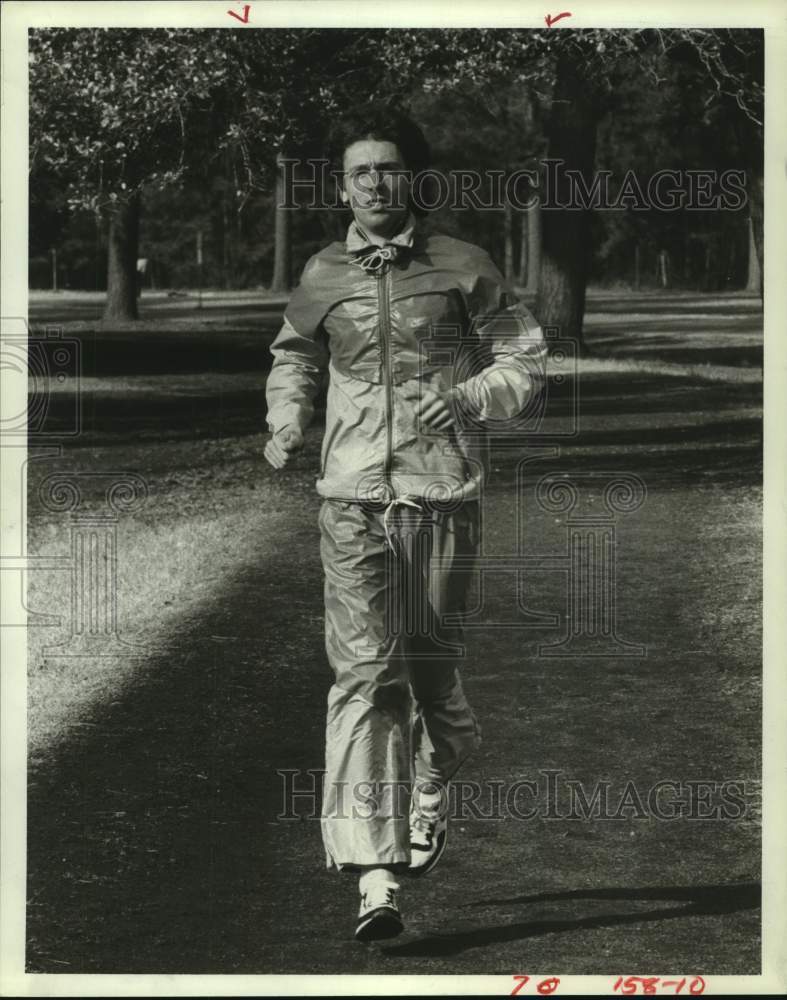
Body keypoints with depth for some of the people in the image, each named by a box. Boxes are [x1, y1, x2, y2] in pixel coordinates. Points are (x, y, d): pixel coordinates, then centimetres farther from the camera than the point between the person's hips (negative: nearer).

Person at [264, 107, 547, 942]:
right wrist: (285, 424, 9)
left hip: (443, 492, -1)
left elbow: (525, 358, 7)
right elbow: (293, 356, 27)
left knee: (430, 663, 7)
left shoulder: (462, 268, 3)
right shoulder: (323, 278, 9)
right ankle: (375, 874, -13)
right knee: (363, 673, -9)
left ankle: (435, 780, 41)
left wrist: (471, 396, -12)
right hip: (352, 496, 1)